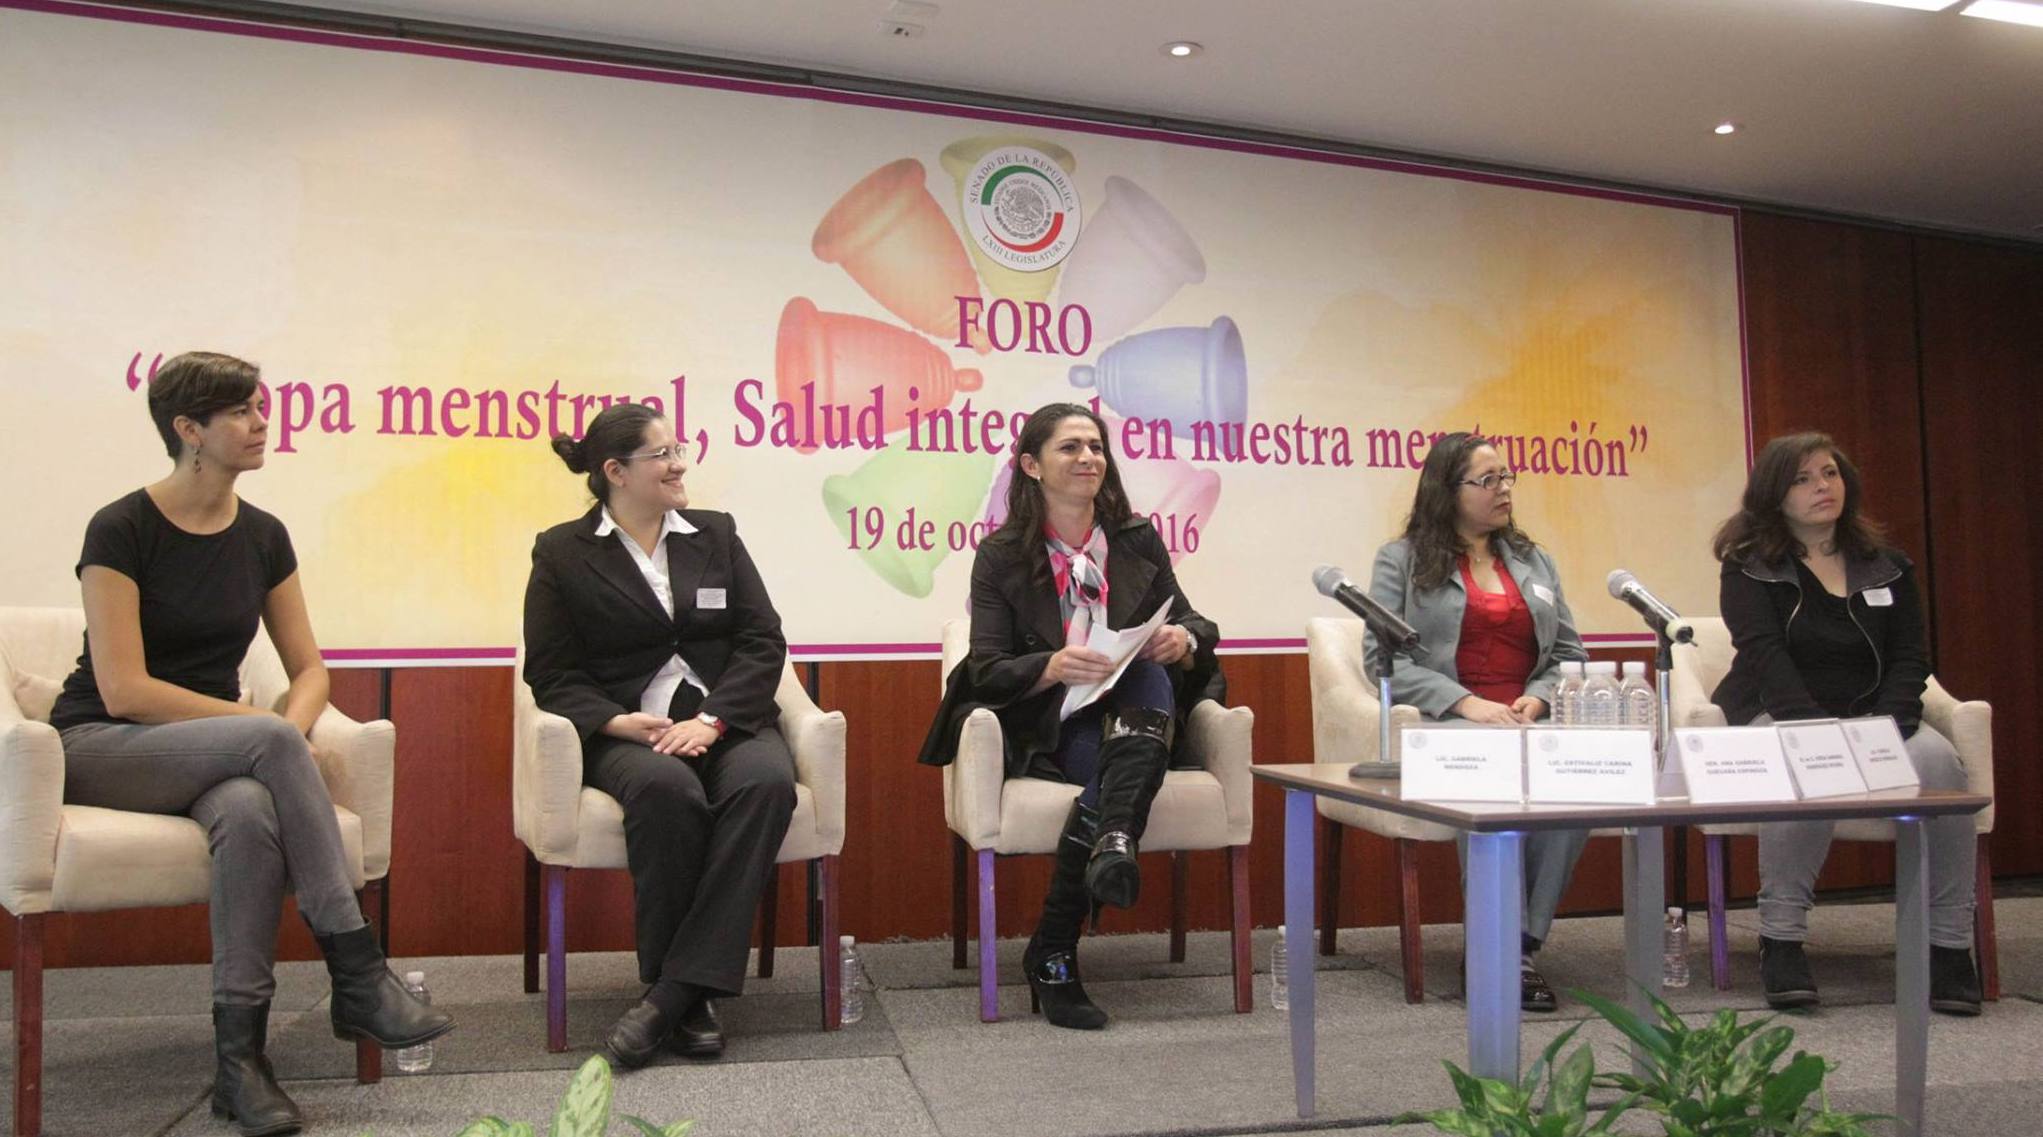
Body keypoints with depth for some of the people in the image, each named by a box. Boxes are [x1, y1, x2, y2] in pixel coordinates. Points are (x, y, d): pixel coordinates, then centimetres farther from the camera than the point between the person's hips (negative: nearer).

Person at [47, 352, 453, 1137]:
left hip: (212, 752, 4)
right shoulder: (121, 530, -11)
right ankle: (357, 976, -31)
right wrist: (264, 724, -21)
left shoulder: (263, 537, 5)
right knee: (267, 743, -35)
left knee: (252, 813, -35)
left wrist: (292, 730, -15)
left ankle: (240, 1056, -29)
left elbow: (309, 667, 7)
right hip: (100, 749, -4)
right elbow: (123, 691, -17)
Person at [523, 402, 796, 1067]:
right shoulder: (562, 552, 9)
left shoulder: (715, 534, 15)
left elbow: (763, 642, 6)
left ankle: (673, 993, -29)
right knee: (666, 789, -37)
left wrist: (710, 719, -11)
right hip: (625, 732, -2)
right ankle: (688, 1003, -22)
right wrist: (618, 722, -16)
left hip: (724, 721, 2)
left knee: (767, 781, -32)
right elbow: (552, 675, 3)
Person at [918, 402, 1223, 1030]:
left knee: (1152, 674, -30)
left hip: (1133, 710, 3)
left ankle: (1114, 842, -46)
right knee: (1113, 771, -33)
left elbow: (1192, 622, 10)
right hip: (1047, 727, -2)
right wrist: (1052, 667, -26)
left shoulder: (1139, 539, 12)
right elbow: (987, 670, -5)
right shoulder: (1000, 555, 3)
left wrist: (1183, 639, -16)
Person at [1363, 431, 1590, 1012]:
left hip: (1532, 722, 4)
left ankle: (1523, 942, -21)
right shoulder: (1401, 561, 9)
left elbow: (1570, 654, 21)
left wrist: (1538, 699, -2)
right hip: (1443, 726, -4)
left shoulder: (1534, 561, 24)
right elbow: (1381, 657, -3)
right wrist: (1465, 703, -15)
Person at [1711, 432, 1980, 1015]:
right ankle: (1780, 940, -27)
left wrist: (1889, 721, -13)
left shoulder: (1886, 565, 14)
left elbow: (1910, 656, 7)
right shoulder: (1749, 567, 2)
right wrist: (1817, 727, -26)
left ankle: (1948, 944, -20)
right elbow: (1764, 654, -12)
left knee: (1938, 759, -29)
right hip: (1778, 718, -3)